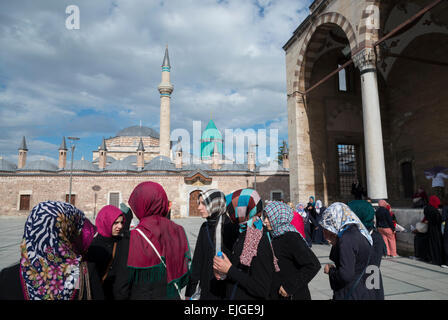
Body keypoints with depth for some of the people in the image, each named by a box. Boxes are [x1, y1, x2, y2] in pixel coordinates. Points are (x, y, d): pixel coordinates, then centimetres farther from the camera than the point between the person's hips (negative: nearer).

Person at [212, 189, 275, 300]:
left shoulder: (259, 244, -27)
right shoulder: (244, 233, 0)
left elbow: (262, 290, -25)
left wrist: (230, 270, -23)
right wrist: (224, 270, -6)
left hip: (249, 297, -8)